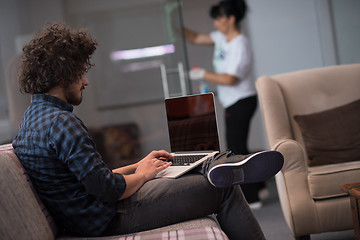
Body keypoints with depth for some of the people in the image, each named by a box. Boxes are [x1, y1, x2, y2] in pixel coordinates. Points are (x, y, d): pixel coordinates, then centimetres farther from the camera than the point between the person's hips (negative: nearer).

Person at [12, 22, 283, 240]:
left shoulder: (35, 116, 10)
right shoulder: (62, 123, -25)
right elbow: (108, 189, -25)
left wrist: (137, 166, 13)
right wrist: (142, 174, -6)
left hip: (88, 218, 10)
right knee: (224, 190, -2)